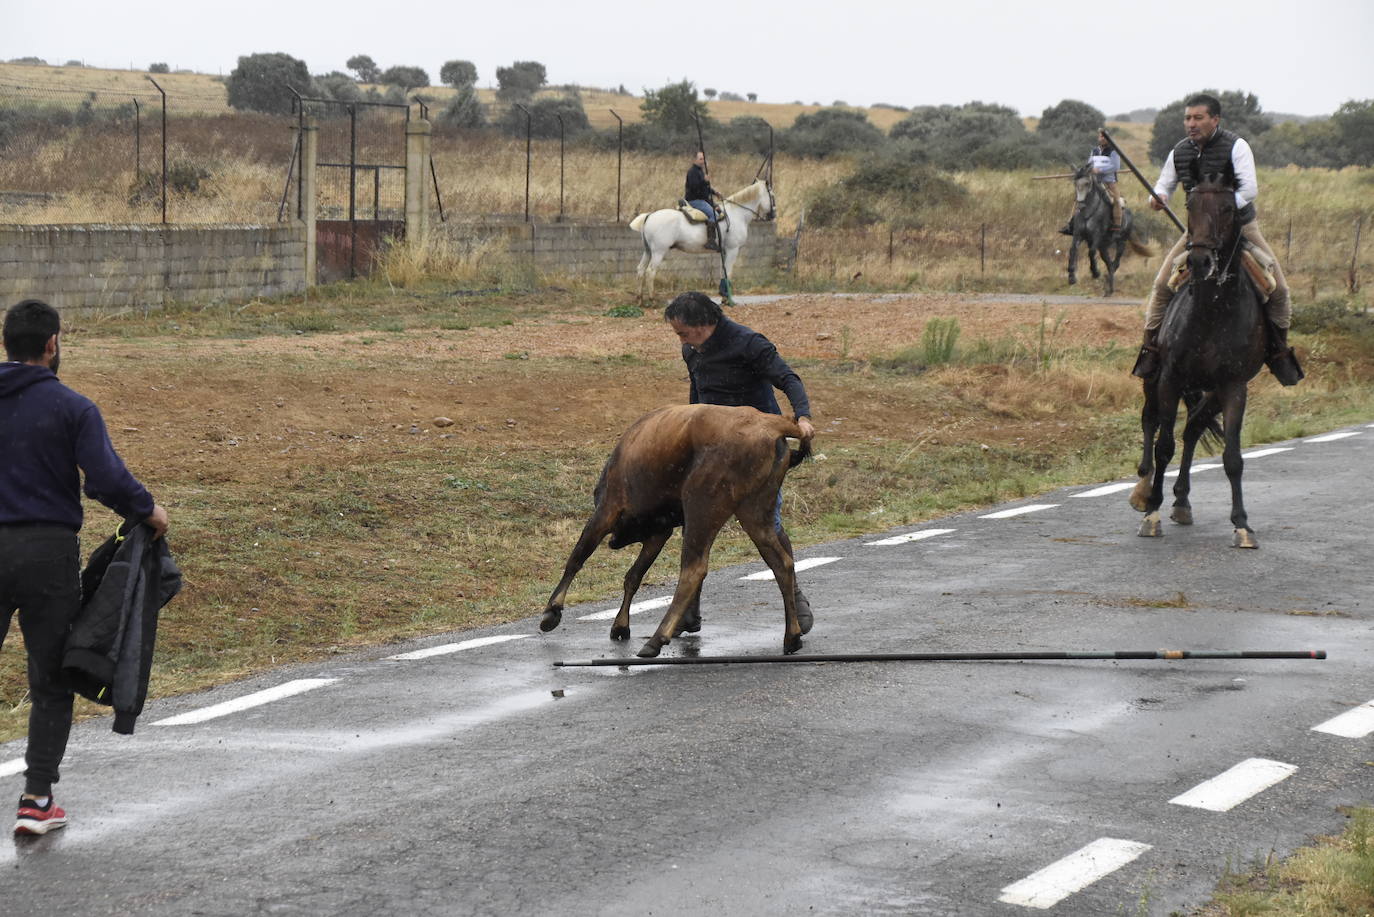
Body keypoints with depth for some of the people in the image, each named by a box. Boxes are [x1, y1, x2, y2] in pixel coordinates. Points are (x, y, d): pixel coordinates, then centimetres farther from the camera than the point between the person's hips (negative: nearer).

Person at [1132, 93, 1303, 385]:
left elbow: (1250, 189, -22)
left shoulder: (1236, 147, -15)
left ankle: (1279, 350, 11)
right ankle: (1151, 345, 1)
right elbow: (1165, 184, 11)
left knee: (1277, 287, -9)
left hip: (1240, 225, -2)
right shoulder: (1179, 153, -2)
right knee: (1163, 283, -12)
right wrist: (1158, 197, -13)